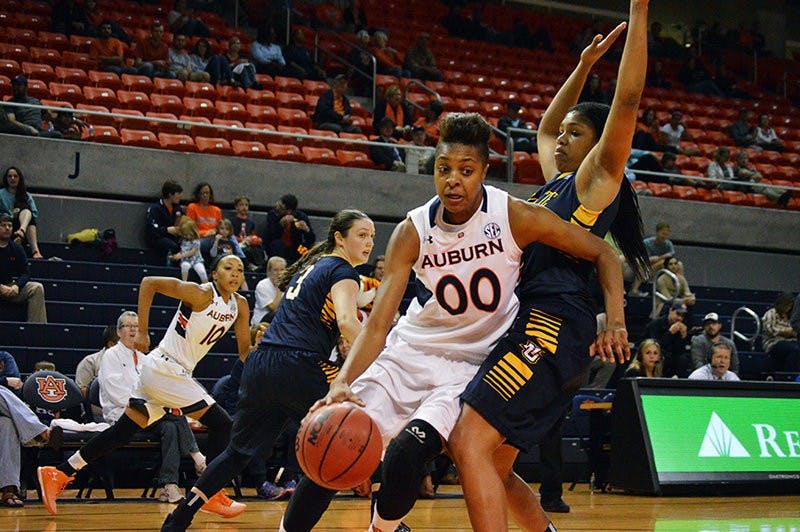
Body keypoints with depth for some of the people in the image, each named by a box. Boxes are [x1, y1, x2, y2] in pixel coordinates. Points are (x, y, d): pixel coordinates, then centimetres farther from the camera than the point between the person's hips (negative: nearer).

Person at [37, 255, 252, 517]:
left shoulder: (239, 305, 5)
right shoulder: (200, 294, -16)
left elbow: (244, 349, 13)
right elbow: (148, 283, -13)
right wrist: (143, 332, -13)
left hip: (178, 373, 8)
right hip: (165, 368, -8)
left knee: (123, 430, 9)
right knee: (221, 424, -9)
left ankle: (58, 473, 12)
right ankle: (211, 493, 1)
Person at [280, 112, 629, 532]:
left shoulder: (514, 217, -18)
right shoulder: (413, 232, -13)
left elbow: (603, 254, -11)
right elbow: (377, 324, -17)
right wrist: (343, 382, -34)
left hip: (472, 362, -2)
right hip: (411, 351, 2)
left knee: (407, 452, -24)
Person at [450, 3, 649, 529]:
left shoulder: (598, 179, 2)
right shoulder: (558, 182, 24)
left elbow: (627, 99, -9)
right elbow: (544, 126, 41)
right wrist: (584, 66, 36)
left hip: (553, 324, -10)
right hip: (536, 323, 10)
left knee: (470, 443, -21)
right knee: (493, 468, 11)